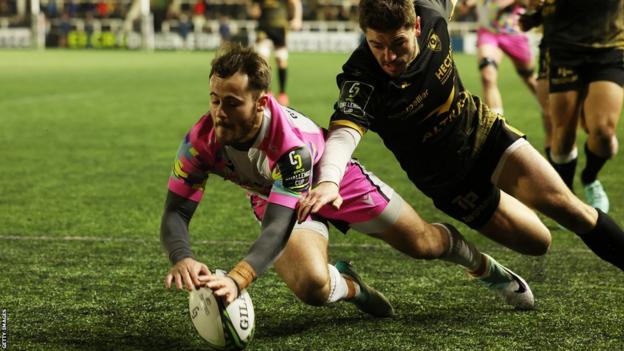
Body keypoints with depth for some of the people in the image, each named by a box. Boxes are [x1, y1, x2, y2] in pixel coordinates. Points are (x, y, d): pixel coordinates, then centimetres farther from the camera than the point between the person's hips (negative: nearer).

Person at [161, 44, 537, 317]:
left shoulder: (291, 141, -43)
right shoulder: (201, 142, -32)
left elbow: (279, 228, -50)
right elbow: (175, 213, -32)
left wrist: (237, 278, -68)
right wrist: (183, 259, -56)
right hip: (279, 199, 2)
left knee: (423, 243, 9)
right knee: (312, 286, -26)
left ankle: (485, 267, 46)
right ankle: (350, 287, 14)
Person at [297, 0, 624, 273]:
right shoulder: (362, 78, -33)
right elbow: (343, 131, -50)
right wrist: (328, 179, -67)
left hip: (484, 130, 4)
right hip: (449, 180, -4)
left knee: (566, 207, -2)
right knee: (536, 241, -3)